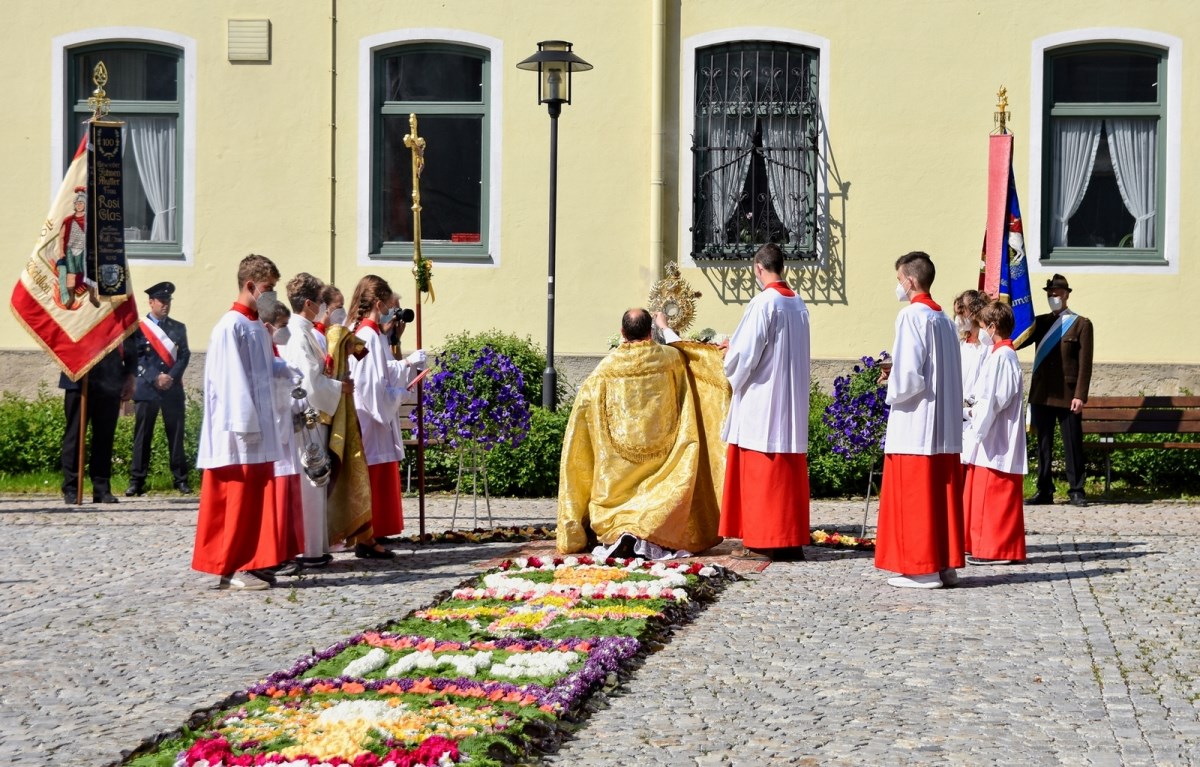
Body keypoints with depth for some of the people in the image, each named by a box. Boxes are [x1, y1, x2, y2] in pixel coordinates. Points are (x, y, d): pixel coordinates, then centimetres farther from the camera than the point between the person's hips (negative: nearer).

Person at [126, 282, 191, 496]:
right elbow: (136, 358, -2)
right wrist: (155, 378, -12)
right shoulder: (138, 328, 5)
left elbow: (184, 356, 6)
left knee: (176, 435, 2)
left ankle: (181, 479, 6)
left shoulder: (178, 328, 13)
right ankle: (137, 481, 1)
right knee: (142, 436, -1)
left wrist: (171, 377, -9)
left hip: (173, 390, 2)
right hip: (146, 389, -2)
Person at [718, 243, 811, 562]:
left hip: (762, 402, -7)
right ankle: (791, 539, 13)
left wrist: (729, 357, 6)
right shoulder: (799, 304, 9)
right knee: (790, 473, 10)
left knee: (760, 473, -2)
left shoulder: (764, 302, -14)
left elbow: (745, 353, -16)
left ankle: (761, 542, -1)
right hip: (793, 402, 7)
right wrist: (738, 348, 24)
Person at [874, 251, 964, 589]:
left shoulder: (912, 316, -12)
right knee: (942, 494, 10)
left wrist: (893, 389, -1)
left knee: (914, 496, -4)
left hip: (915, 425, -8)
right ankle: (946, 564, 14)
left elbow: (909, 374, -20)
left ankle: (922, 569, -3)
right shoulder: (943, 319, 14)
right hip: (946, 427, 8)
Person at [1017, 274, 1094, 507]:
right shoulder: (1040, 322, 16)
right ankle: (1044, 491, 12)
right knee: (1043, 444, 7)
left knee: (1072, 444, 0)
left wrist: (1080, 396, -11)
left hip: (1067, 396, -4)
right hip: (1041, 394, 4)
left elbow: (1085, 364, -4)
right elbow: (1018, 341, 8)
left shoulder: (1081, 324, 2)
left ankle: (1076, 491, 7)